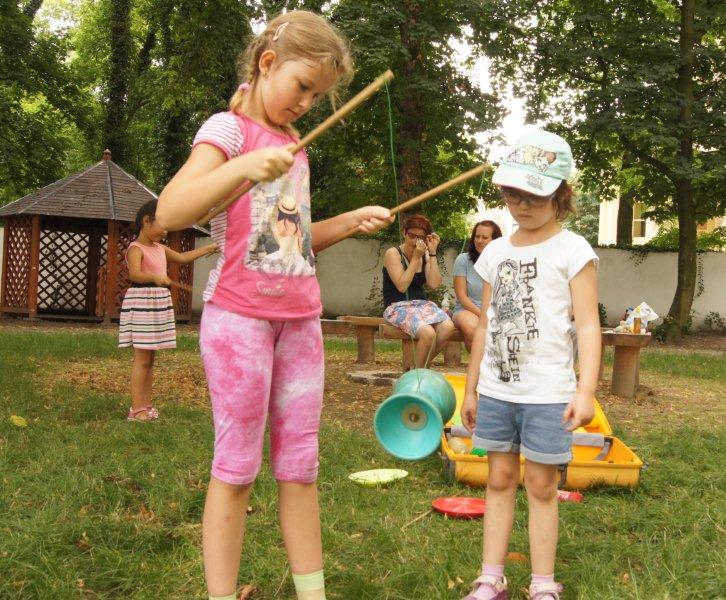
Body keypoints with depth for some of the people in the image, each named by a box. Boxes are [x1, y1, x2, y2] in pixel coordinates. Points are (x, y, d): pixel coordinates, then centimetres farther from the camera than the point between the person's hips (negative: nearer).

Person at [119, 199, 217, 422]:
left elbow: (182, 257, 30)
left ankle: (146, 405, 16)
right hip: (141, 303, -8)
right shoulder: (136, 249, -11)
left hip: (159, 304, 8)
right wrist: (155, 277, -46)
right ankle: (137, 409, -6)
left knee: (150, 358, 10)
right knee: (142, 358, -9)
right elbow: (134, 274, -28)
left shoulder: (160, 248, 15)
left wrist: (209, 249, 32)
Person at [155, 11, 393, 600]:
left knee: (300, 465, 9)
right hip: (239, 314, -6)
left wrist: (352, 220, 13)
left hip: (299, 318, 7)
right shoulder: (229, 128, -5)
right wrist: (242, 167, -34)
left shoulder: (294, 145, 17)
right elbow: (170, 212, -22)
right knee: (236, 467, -2)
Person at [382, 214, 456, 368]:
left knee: (448, 327, -25)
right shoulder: (393, 254, -3)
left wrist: (432, 253, -5)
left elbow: (434, 284, -3)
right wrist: (416, 257, -13)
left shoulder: (426, 255, 12)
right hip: (398, 307, -6)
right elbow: (402, 286, -15)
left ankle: (421, 366, -7)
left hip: (422, 304, 6)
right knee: (428, 333, -32)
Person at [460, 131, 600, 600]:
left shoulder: (572, 249, -6)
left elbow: (588, 325, -11)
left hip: (547, 394, -5)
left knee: (542, 485, 3)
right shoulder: (495, 251, 9)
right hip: (496, 390, 5)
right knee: (500, 479, 10)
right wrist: (471, 388, 14)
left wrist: (585, 390, -22)